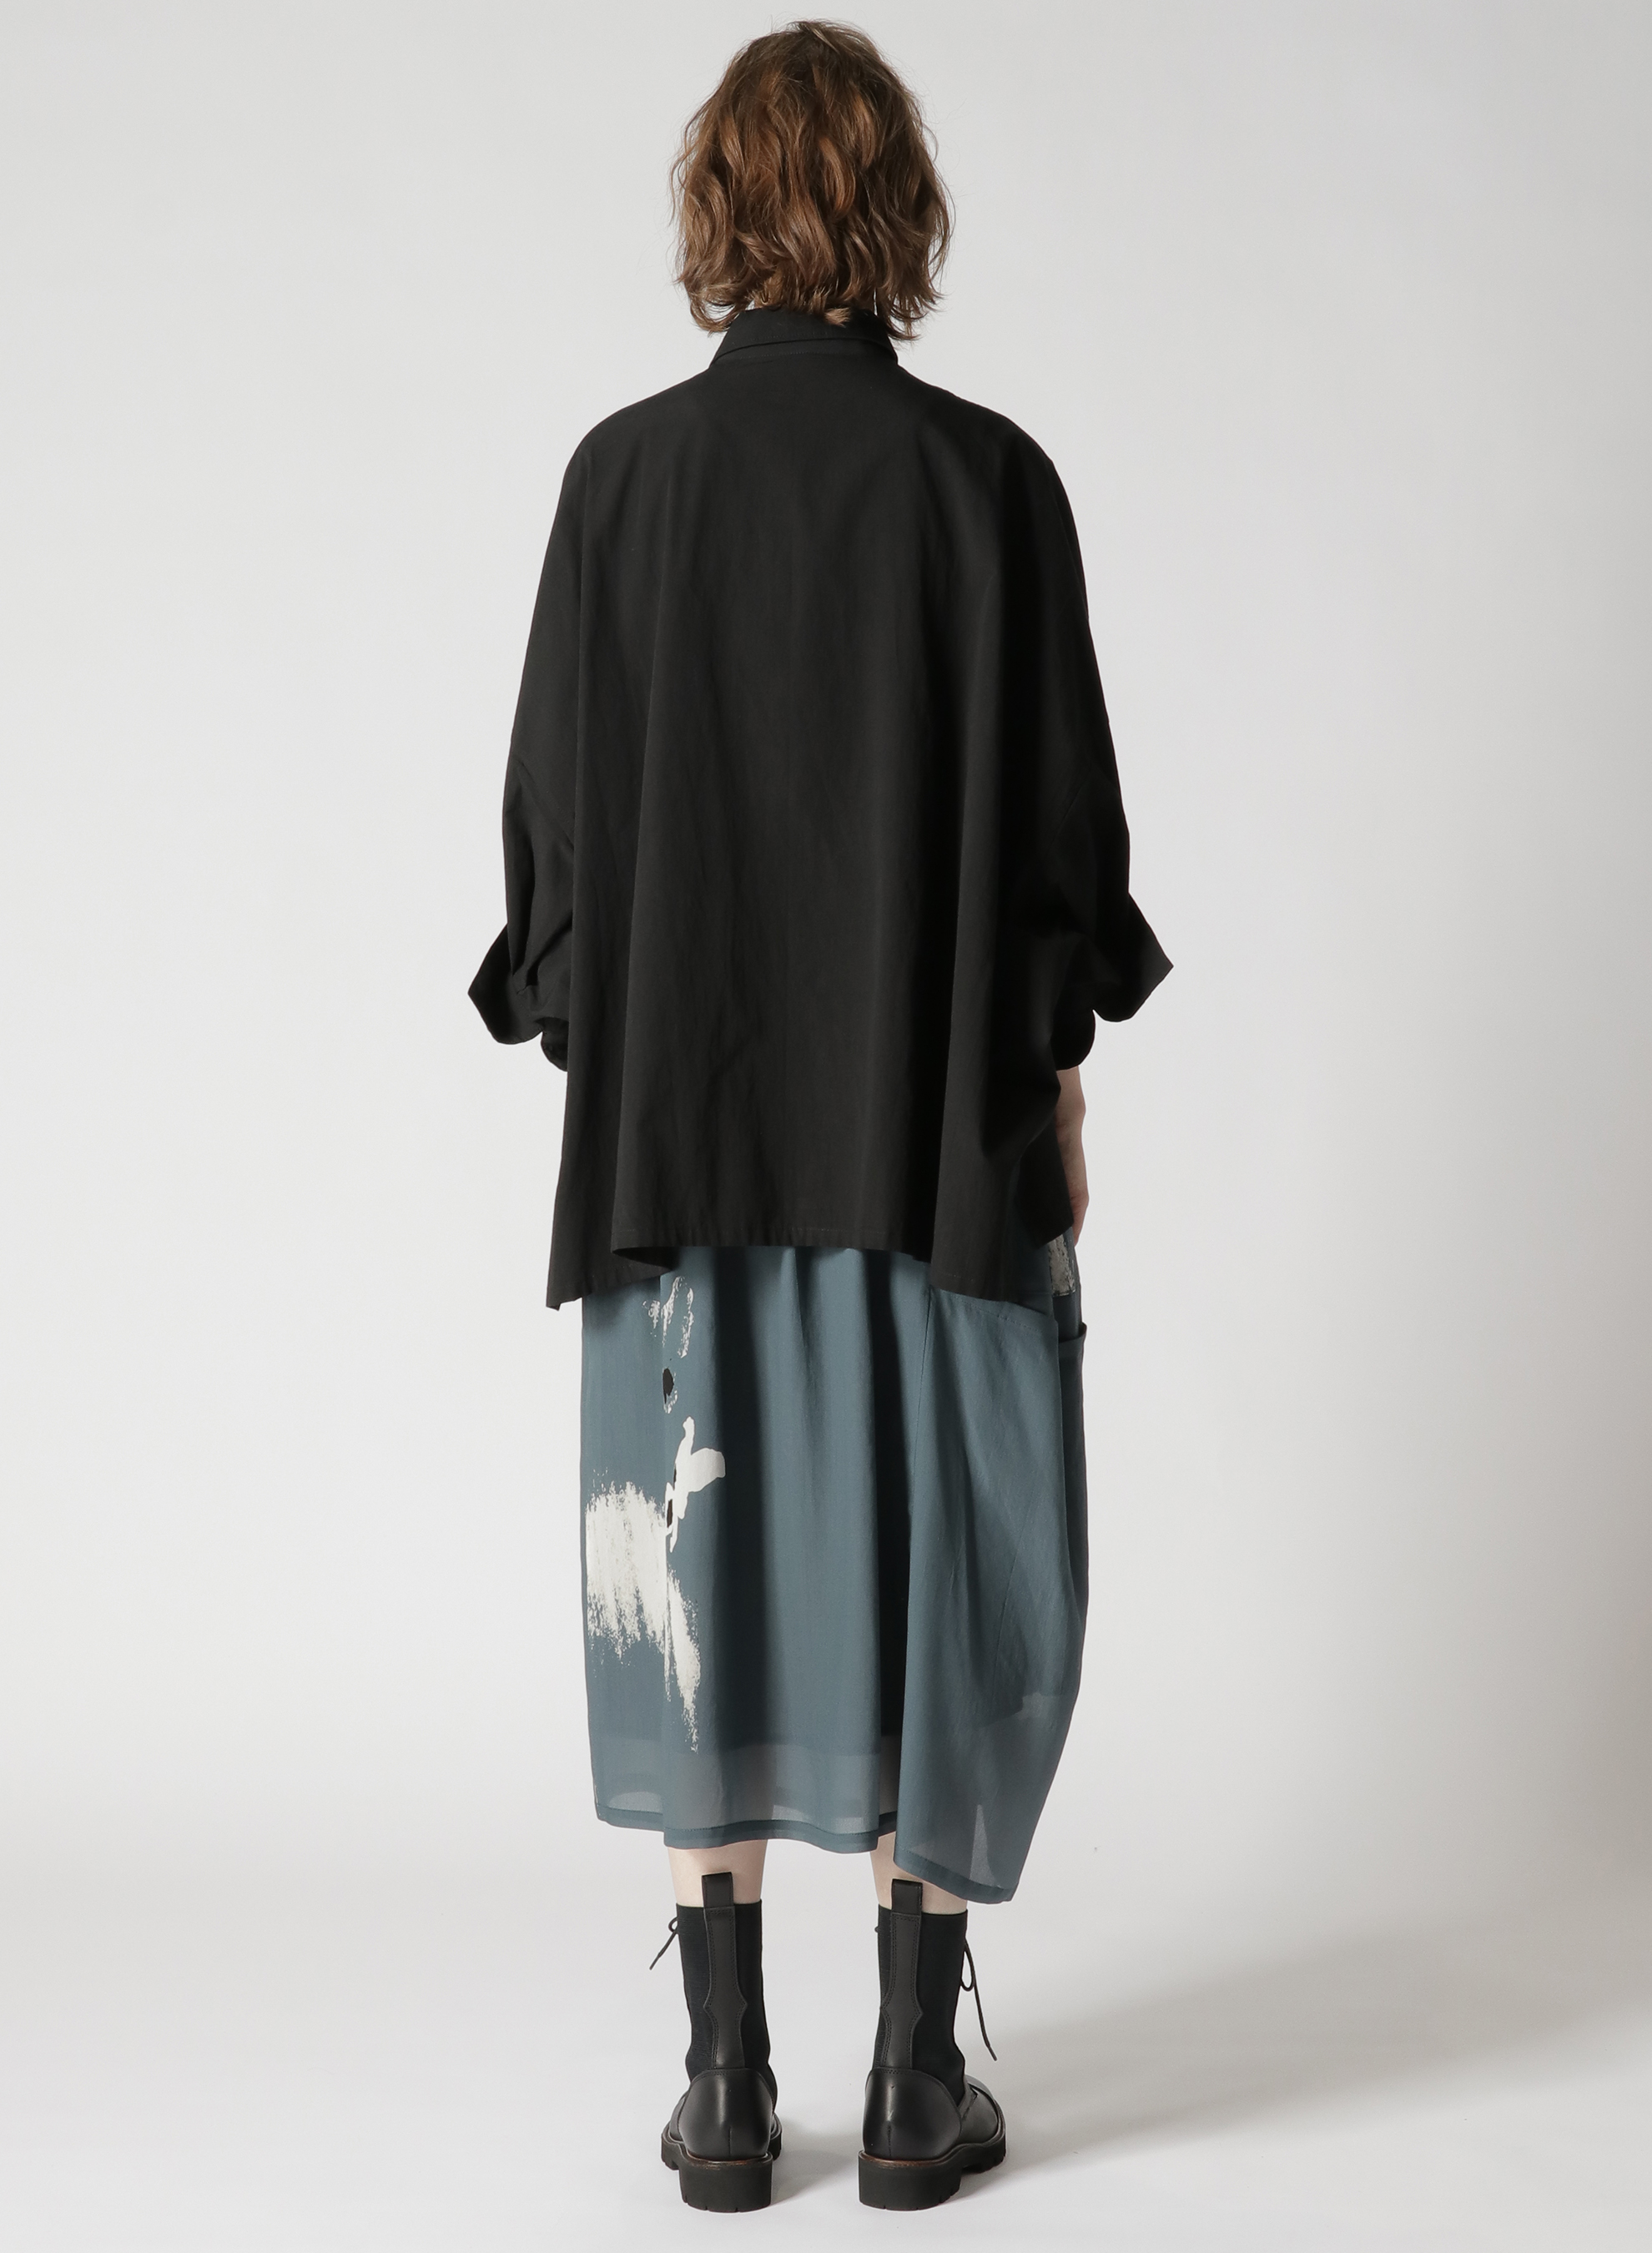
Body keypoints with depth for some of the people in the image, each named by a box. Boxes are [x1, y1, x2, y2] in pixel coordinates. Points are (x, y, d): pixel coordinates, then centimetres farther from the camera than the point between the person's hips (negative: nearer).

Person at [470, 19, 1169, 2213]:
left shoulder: (624, 476, -2)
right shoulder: (987, 480, -6)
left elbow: (551, 807, 1)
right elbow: (1063, 814, -4)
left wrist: (597, 1060, 11)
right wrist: (1057, 1081, 6)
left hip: (685, 1123, 1)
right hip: (941, 1124, -1)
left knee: (702, 1555, 9)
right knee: (935, 1562, 9)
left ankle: (726, 2089, 14)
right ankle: (919, 2079, 16)